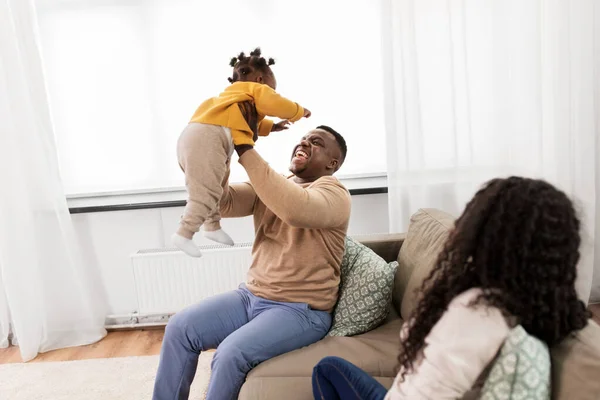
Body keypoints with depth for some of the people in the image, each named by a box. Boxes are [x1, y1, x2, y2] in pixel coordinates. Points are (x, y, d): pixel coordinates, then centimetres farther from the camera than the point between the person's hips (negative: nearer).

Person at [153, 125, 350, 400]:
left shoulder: (334, 194, -12)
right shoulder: (270, 186, 9)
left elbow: (295, 209, -35)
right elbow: (220, 202, -5)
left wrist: (245, 151, -30)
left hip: (301, 310, -6)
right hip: (252, 296, 7)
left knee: (232, 352, -26)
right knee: (179, 327, -4)